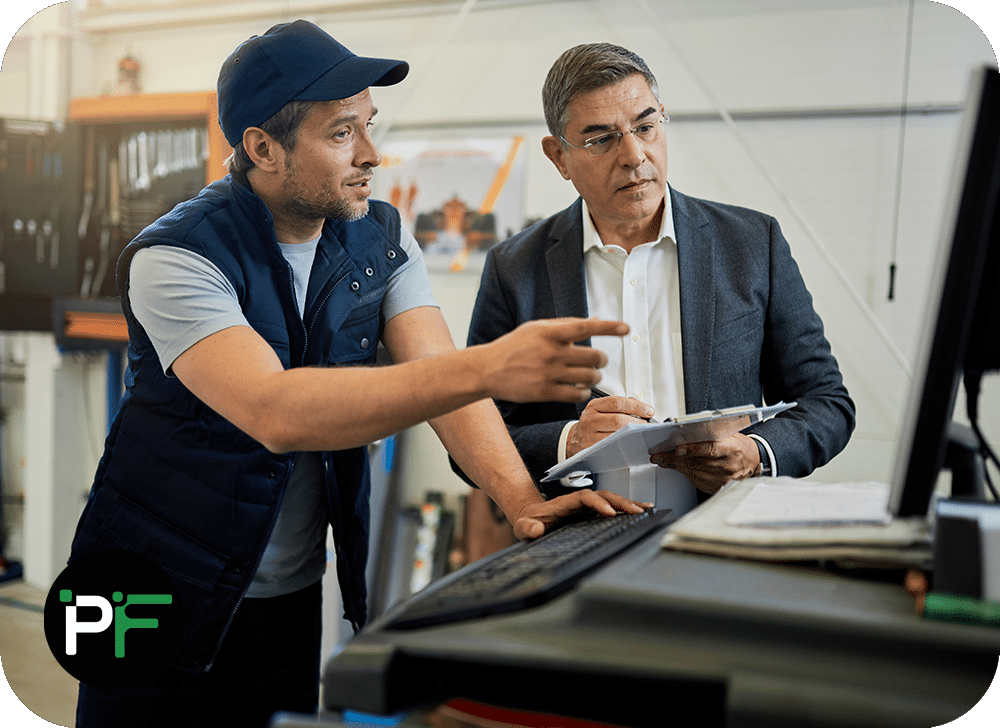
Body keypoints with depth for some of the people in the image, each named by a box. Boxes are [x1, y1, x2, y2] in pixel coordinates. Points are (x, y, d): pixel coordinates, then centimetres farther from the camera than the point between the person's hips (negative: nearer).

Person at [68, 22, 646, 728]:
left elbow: (437, 371, -14)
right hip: (163, 594, -4)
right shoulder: (174, 258, -22)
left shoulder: (381, 238, -3)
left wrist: (521, 498, -32)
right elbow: (274, 413, -38)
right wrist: (488, 369, -47)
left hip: (295, 593, 5)